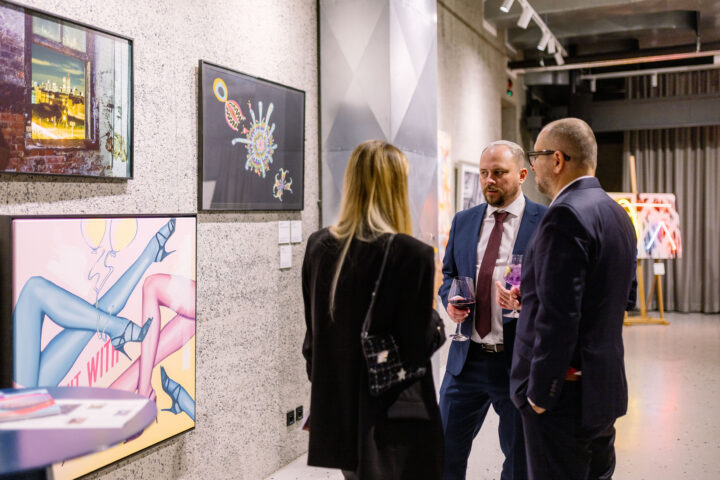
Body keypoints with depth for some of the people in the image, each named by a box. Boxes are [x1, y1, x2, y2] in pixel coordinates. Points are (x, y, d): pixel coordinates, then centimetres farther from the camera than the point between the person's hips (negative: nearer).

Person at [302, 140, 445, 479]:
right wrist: (434, 322, 3)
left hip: (335, 411, 6)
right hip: (393, 422, -6)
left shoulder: (318, 246, -1)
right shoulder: (411, 254, -19)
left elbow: (314, 328, 7)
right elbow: (417, 347, -16)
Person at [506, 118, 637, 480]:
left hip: (566, 395, -9)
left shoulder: (566, 215, -20)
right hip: (605, 387, 10)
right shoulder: (616, 213, 11)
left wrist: (539, 393, -16)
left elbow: (558, 317, -25)